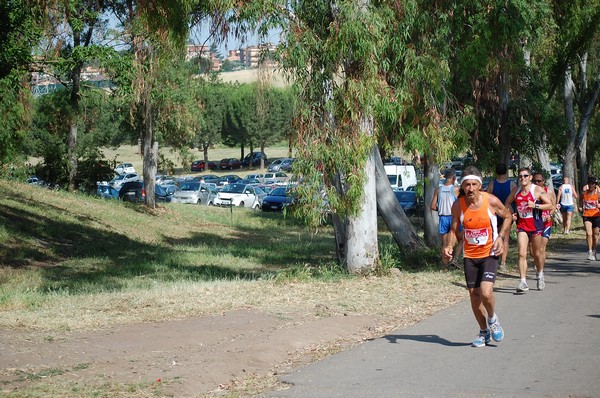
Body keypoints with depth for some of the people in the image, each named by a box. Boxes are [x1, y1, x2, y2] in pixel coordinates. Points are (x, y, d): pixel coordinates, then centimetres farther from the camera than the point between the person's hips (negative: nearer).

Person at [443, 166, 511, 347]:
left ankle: (492, 319, 14)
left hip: (489, 253, -3)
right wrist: (449, 246, -13)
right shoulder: (458, 205, -8)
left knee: (486, 293, -19)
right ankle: (484, 332, 28)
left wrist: (501, 237, -7)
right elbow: (454, 229, 5)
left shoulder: (491, 201, -13)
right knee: (474, 295, 7)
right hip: (469, 256, 3)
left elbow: (507, 216, 5)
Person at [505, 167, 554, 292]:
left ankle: (540, 275, 39)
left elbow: (550, 206, -9)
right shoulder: (516, 191, 5)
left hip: (535, 225, -2)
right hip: (521, 225, 2)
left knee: (537, 253, 12)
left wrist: (535, 205, -21)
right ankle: (523, 282, -13)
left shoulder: (537, 190, -7)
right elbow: (508, 203, 22)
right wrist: (511, 213, 3)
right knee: (522, 254, -11)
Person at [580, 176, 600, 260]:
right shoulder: (584, 193, 2)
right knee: (589, 234, -16)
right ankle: (590, 252, -14)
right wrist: (581, 208, 1)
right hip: (587, 216, 0)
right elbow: (581, 202, 20)